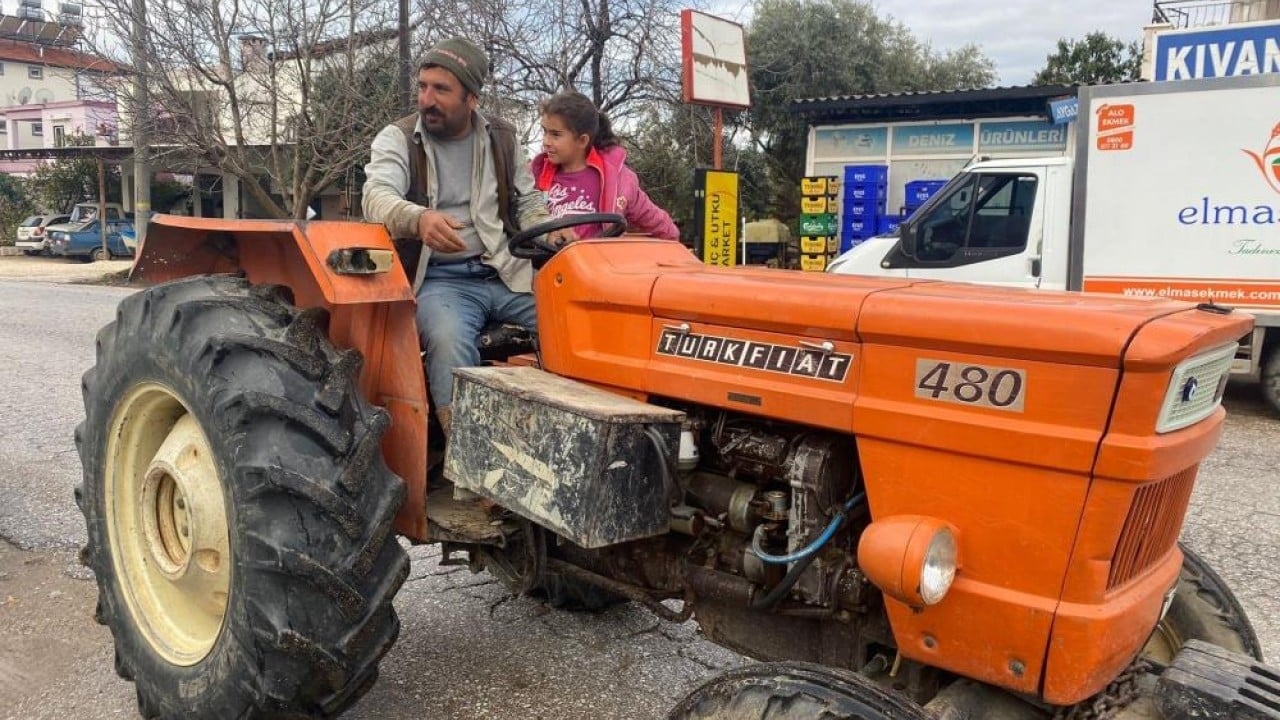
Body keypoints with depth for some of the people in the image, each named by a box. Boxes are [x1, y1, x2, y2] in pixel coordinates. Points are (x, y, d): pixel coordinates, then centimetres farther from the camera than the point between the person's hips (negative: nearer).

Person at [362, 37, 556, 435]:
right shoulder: (398, 138, 2)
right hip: (439, 278, -3)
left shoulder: (502, 138, 13)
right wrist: (418, 218, -40)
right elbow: (376, 196, -17)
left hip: (508, 273, 3)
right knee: (450, 341, -35)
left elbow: (529, 203, 18)